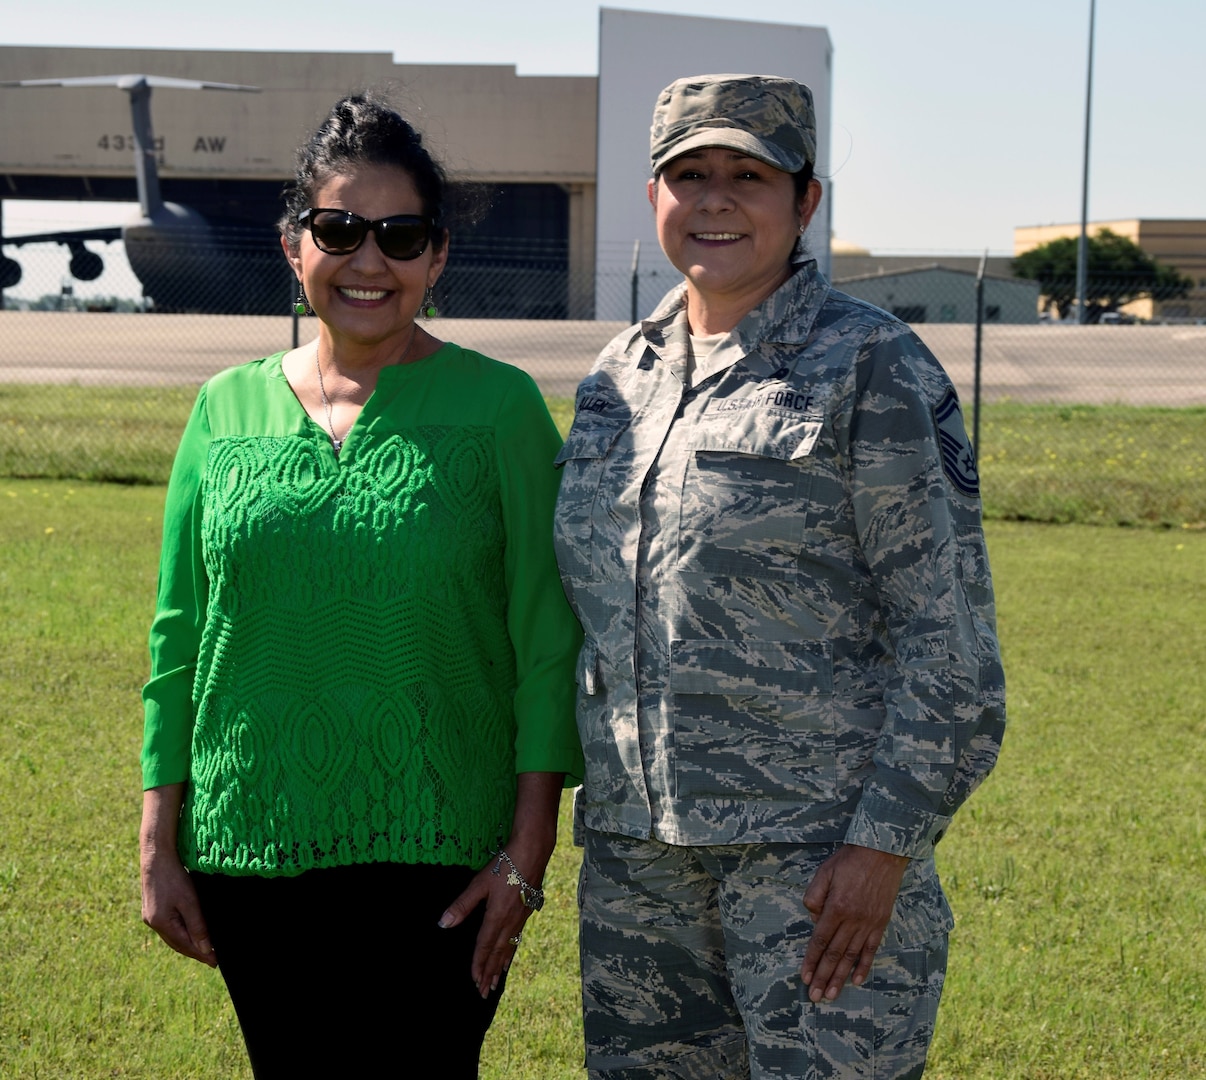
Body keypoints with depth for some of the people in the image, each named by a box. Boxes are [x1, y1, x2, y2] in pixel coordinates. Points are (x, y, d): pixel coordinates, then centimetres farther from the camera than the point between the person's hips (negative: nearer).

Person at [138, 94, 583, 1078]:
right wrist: (161, 846, 8)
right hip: (250, 851, 3)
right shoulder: (228, 410, 7)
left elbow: (548, 641, -4)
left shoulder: (499, 408, -2)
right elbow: (179, 637, 10)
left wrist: (529, 850, -9)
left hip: (435, 853, -3)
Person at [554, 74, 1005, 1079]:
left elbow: (950, 633, -9)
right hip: (635, 843, 6)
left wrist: (884, 846, -15)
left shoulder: (871, 368, -6)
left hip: (816, 846, -6)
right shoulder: (622, 373, 13)